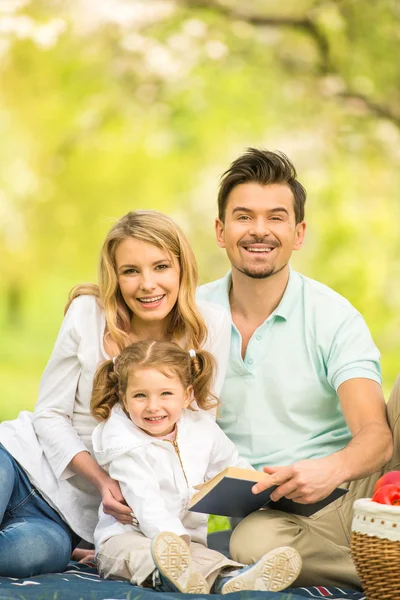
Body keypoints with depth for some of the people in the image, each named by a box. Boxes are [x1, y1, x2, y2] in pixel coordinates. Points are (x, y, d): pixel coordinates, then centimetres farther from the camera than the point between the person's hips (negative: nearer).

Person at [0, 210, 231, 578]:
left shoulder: (211, 327, -6)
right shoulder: (89, 312, -6)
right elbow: (51, 414, -2)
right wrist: (101, 480, -17)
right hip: (34, 461, 0)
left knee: (33, 552, -32)